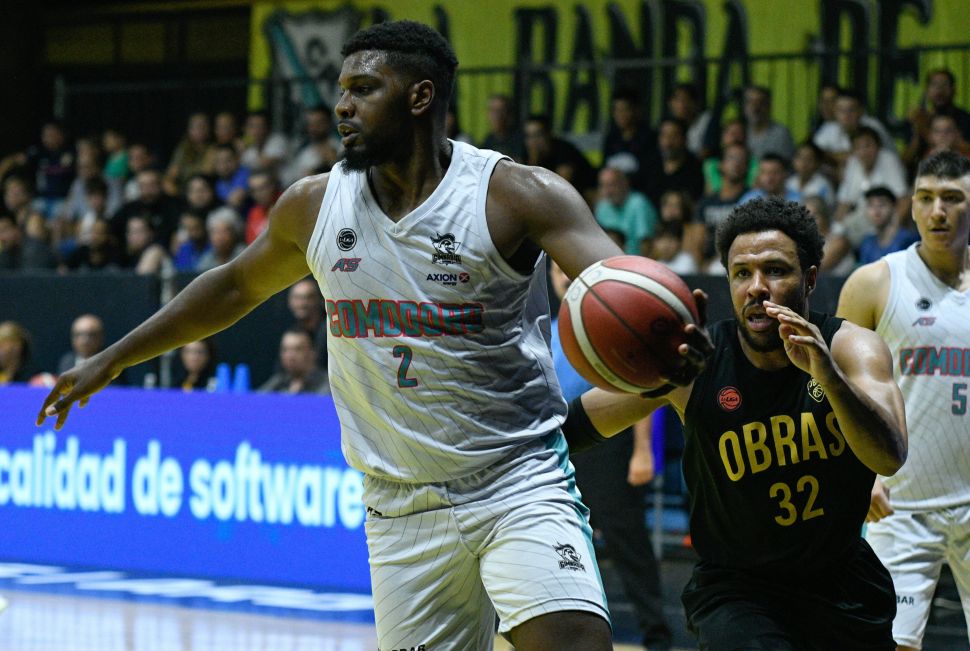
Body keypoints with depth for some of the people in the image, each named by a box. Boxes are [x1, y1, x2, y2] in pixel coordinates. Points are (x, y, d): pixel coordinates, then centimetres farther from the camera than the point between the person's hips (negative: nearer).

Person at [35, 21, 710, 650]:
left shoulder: (516, 194, -9)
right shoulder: (314, 204, 4)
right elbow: (236, 287, 21)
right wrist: (112, 359, 26)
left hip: (518, 484, -4)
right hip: (402, 509, 4)